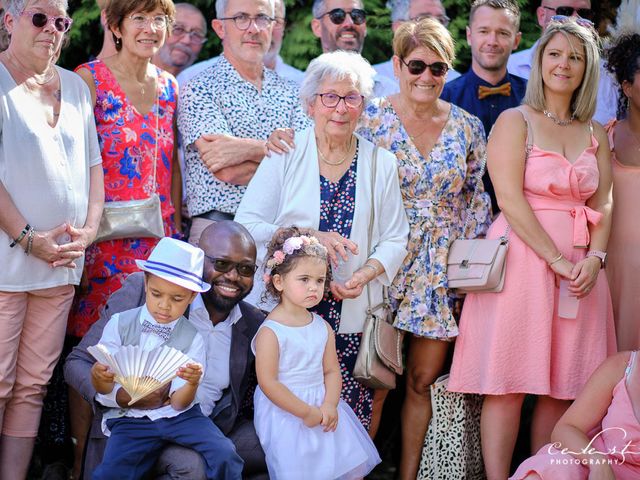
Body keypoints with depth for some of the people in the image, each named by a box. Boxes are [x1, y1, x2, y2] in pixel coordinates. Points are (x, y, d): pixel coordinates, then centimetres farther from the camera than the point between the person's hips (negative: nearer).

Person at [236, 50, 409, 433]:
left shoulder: (381, 164, 10)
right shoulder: (287, 154, 4)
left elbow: (395, 239, 10)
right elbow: (246, 224, -1)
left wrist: (367, 274, -10)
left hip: (352, 318, 1)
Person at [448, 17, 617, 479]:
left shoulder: (595, 134, 15)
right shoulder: (515, 121, 0)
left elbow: (603, 205, 11)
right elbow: (510, 199, -10)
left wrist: (594, 259, -8)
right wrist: (557, 260, -15)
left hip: (581, 265, 5)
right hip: (522, 259, -5)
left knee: (563, 387, 4)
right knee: (509, 385, -6)